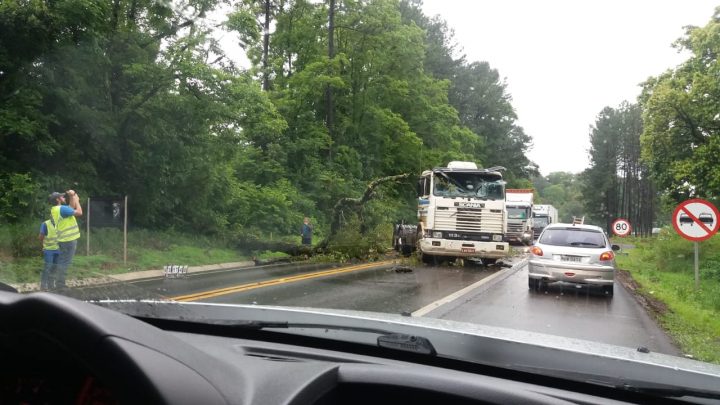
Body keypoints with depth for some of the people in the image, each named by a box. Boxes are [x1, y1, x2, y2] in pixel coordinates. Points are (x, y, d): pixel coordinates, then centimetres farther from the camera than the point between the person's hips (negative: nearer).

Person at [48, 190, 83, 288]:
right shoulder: (61, 208, -17)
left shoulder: (55, 210, 13)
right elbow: (79, 213, -16)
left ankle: (53, 281, 20)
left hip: (64, 239, 9)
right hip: (69, 240, -9)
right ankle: (59, 284, -3)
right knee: (65, 263, -5)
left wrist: (72, 197, 13)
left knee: (61, 262, 16)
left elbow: (71, 208, 21)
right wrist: (76, 200, -5)